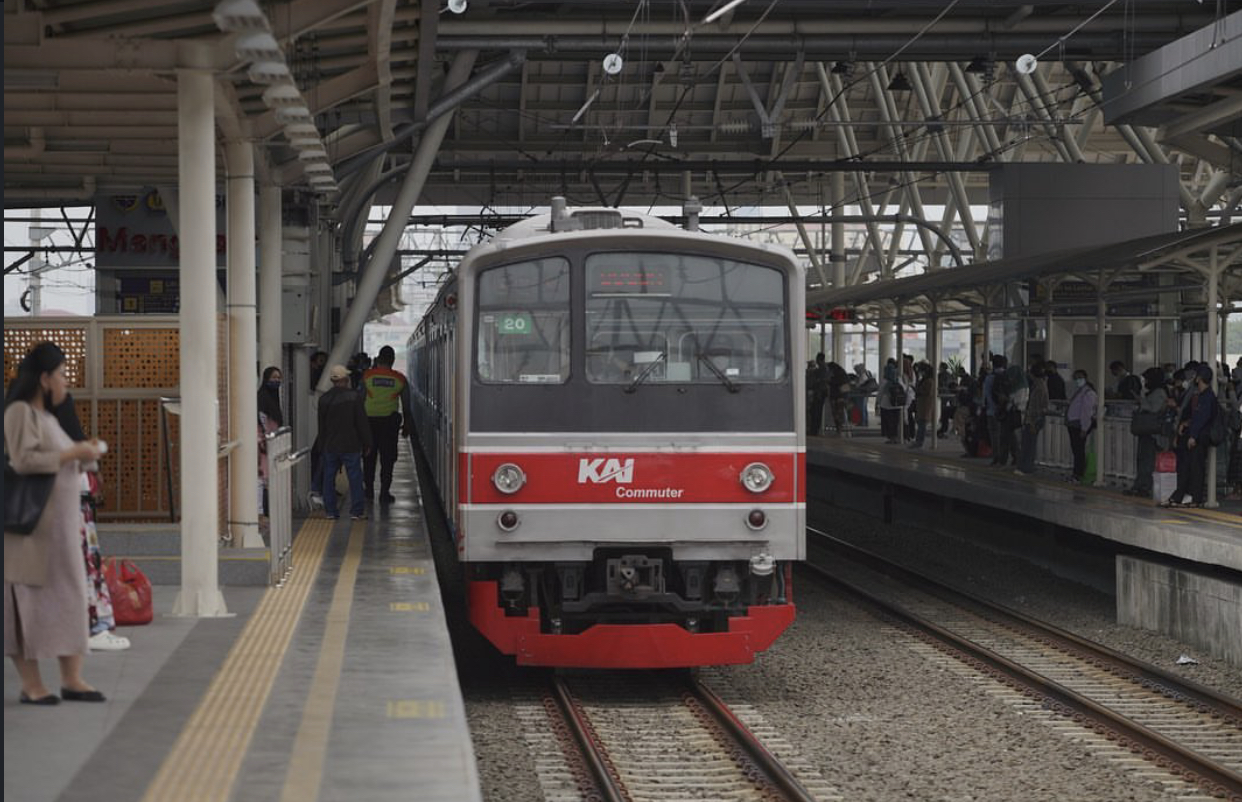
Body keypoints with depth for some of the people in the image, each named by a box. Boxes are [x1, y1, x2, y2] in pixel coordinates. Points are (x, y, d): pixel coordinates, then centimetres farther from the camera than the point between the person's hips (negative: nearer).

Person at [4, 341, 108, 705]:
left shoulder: (47, 415, 17)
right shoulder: (20, 412, -10)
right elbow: (23, 460, -21)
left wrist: (81, 454, 9)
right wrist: (73, 453, -17)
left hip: (59, 525, 9)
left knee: (68, 595, 7)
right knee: (29, 599, -3)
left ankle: (72, 679, 10)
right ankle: (31, 684, 2)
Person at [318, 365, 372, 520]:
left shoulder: (324, 399, 1)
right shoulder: (355, 396, -9)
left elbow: (321, 426, 8)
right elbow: (362, 422, -7)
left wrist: (322, 446, 17)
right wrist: (366, 443, 1)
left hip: (330, 447, 3)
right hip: (351, 446, -3)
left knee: (329, 478, 10)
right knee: (355, 478, 3)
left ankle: (330, 511, 11)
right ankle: (357, 511, 2)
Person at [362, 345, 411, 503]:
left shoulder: (368, 375, -2)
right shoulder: (400, 379, 0)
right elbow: (406, 405, 5)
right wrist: (406, 425, 14)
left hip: (370, 419, 0)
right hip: (389, 420, 0)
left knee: (369, 456, 14)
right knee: (387, 458, 4)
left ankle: (369, 489, 18)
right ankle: (384, 491, 2)